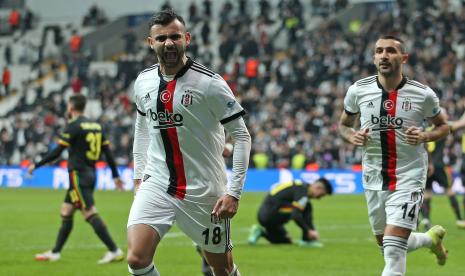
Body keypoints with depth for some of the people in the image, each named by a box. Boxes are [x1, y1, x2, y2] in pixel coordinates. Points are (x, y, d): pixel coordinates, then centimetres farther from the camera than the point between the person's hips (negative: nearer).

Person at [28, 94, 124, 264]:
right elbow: (107, 151, 12)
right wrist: (115, 175, 17)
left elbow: (57, 152, -13)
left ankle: (115, 251, -18)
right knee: (65, 212, 16)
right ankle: (55, 253, 21)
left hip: (78, 175, -9)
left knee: (90, 214, -12)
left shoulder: (73, 126, -11)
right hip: (90, 174, 9)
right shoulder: (95, 125, 12)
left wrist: (36, 165, -4)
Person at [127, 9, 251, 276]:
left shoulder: (210, 83, -12)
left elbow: (241, 136, -9)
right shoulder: (143, 81, 4)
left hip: (204, 191, -3)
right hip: (156, 185, 3)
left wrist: (234, 192, -15)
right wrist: (139, 174, 16)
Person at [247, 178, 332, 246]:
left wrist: (312, 230, 13)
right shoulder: (302, 190, -16)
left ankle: (261, 232, 11)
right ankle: (307, 240, -9)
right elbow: (296, 216, -25)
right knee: (307, 208, -13)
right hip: (271, 215, -10)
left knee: (287, 241, 24)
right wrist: (309, 231, -20)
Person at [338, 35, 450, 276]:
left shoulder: (423, 94, -8)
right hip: (373, 180, 4)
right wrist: (352, 136, -10)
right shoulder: (358, 91, -3)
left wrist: (425, 136, -14)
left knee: (393, 250, -17)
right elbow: (343, 125, 13)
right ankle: (431, 238, 48)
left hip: (408, 178, -4)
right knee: (387, 247, 18)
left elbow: (443, 126, 8)